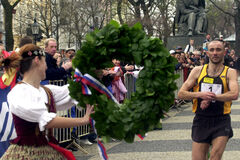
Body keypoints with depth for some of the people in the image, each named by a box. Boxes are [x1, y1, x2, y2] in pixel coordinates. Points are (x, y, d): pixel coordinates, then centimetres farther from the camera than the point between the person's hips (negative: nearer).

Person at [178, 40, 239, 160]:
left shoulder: (230, 72, 0)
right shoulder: (198, 71, 5)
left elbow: (234, 95, -18)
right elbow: (181, 94, 0)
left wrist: (210, 97, -18)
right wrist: (200, 94, -15)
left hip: (221, 120, -2)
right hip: (201, 120, 2)